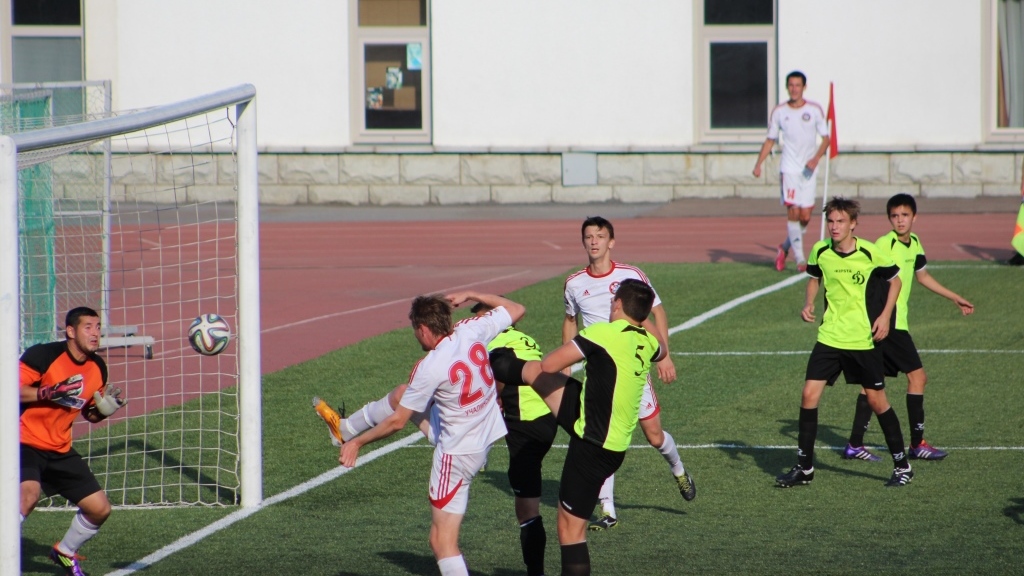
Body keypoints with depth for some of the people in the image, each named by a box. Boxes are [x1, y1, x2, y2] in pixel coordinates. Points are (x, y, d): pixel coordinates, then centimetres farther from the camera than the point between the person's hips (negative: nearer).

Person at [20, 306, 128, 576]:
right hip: (25, 444, -7)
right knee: (29, 493, -35)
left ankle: (65, 553, 31)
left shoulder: (97, 368, 4)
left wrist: (105, 408, -6)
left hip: (60, 450, 7)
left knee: (100, 508, 4)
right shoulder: (43, 355, -16)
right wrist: (49, 393, -30)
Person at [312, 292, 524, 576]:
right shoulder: (472, 329, -13)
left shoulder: (430, 368, -27)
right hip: (487, 432, 9)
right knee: (400, 394, 23)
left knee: (442, 541, -1)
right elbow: (517, 310, 6)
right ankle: (345, 428, 47)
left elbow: (397, 422, -15)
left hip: (458, 453, -9)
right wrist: (470, 295, 10)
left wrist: (358, 442, 1)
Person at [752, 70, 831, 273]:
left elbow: (825, 138, 4)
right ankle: (800, 259, -8)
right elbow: (770, 140, 10)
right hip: (789, 169, -1)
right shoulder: (779, 112, 3)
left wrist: (816, 158, -13)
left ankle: (785, 248, 24)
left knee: (805, 216, -1)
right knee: (793, 212, -13)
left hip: (808, 170, 1)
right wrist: (759, 163, -2)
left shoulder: (814, 110, 2)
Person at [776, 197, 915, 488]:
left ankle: (902, 466, 18)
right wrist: (809, 303, -2)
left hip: (864, 339, -3)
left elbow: (895, 280, 2)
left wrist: (885, 316, -8)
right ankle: (804, 467, 4)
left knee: (876, 399, 3)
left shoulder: (870, 253, -12)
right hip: (829, 337, 3)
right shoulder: (820, 251, -4)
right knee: (809, 395, -7)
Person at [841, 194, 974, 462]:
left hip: (895, 321, 9)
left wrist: (955, 298, 37)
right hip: (887, 322, -9)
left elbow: (922, 275, 29)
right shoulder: (884, 244, -14)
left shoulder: (914, 244, 12)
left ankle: (855, 444, 11)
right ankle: (917, 443, -1)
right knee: (917, 375, -7)